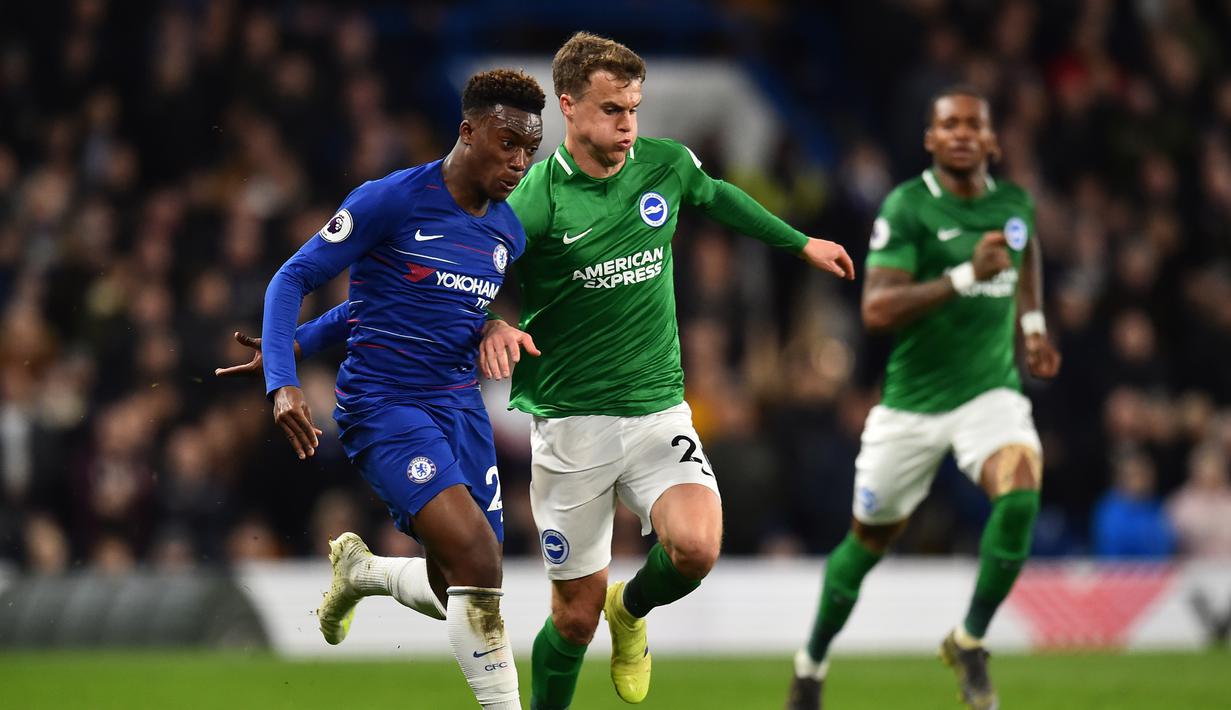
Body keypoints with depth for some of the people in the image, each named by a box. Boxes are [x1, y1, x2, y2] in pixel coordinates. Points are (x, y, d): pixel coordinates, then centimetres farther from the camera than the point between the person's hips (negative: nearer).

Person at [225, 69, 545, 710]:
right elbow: (294, 278, -5)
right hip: (383, 409, -7)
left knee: (460, 594, 6)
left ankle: (358, 569, 37)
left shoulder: (509, 234, 7)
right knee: (476, 557, -24)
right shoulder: (392, 200, -12)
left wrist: (293, 345, 16)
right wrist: (283, 383, -17)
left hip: (460, 409, 7)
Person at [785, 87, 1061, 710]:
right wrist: (966, 275, -33)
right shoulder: (906, 207, -14)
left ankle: (970, 642, -8)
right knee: (870, 539, 9)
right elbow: (877, 309, -26)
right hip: (912, 400, -2)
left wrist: (1033, 322, 19)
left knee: (1020, 495, -26)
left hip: (991, 392, 2)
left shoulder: (1013, 202, 2)